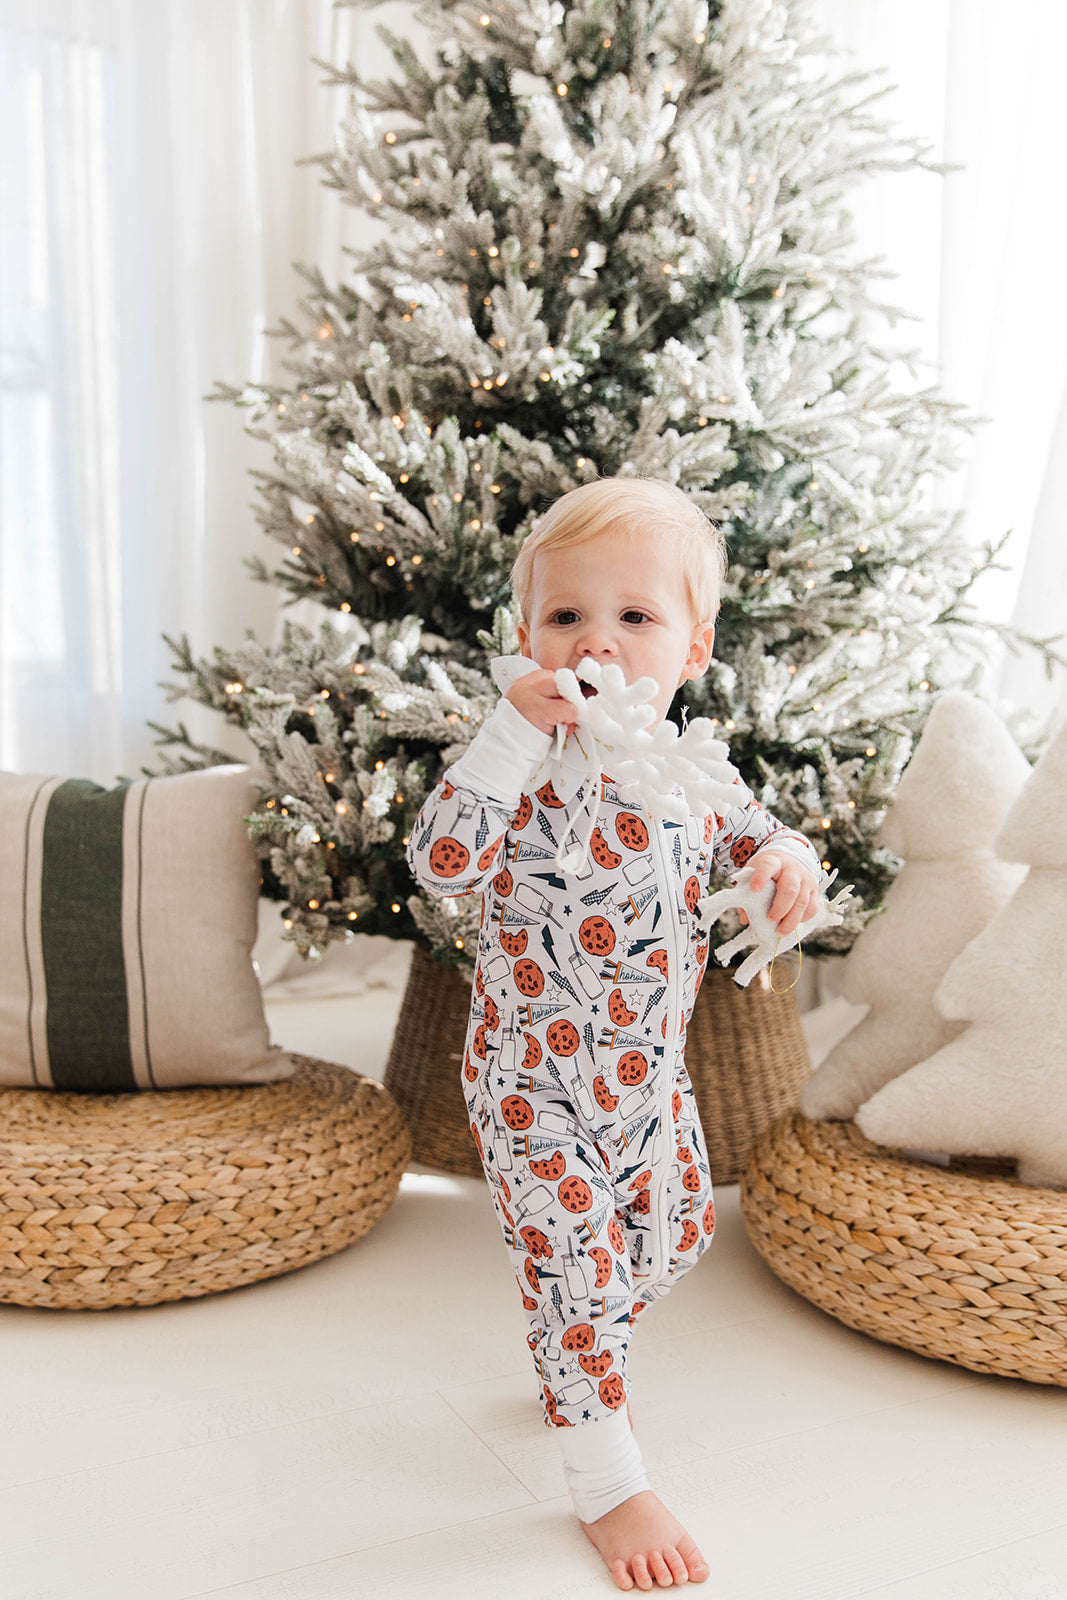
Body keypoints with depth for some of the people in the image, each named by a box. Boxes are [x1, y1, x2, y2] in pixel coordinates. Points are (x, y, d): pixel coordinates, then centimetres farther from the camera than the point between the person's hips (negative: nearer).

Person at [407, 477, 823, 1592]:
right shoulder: (529, 768, -20)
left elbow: (752, 832, 15)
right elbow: (440, 862, -34)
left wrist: (788, 862, -9)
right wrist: (516, 728, -38)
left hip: (649, 1077, 7)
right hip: (537, 1086, -6)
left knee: (675, 1233, 22)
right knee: (574, 1263, 1)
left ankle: (577, 1361, 50)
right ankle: (605, 1478, 22)